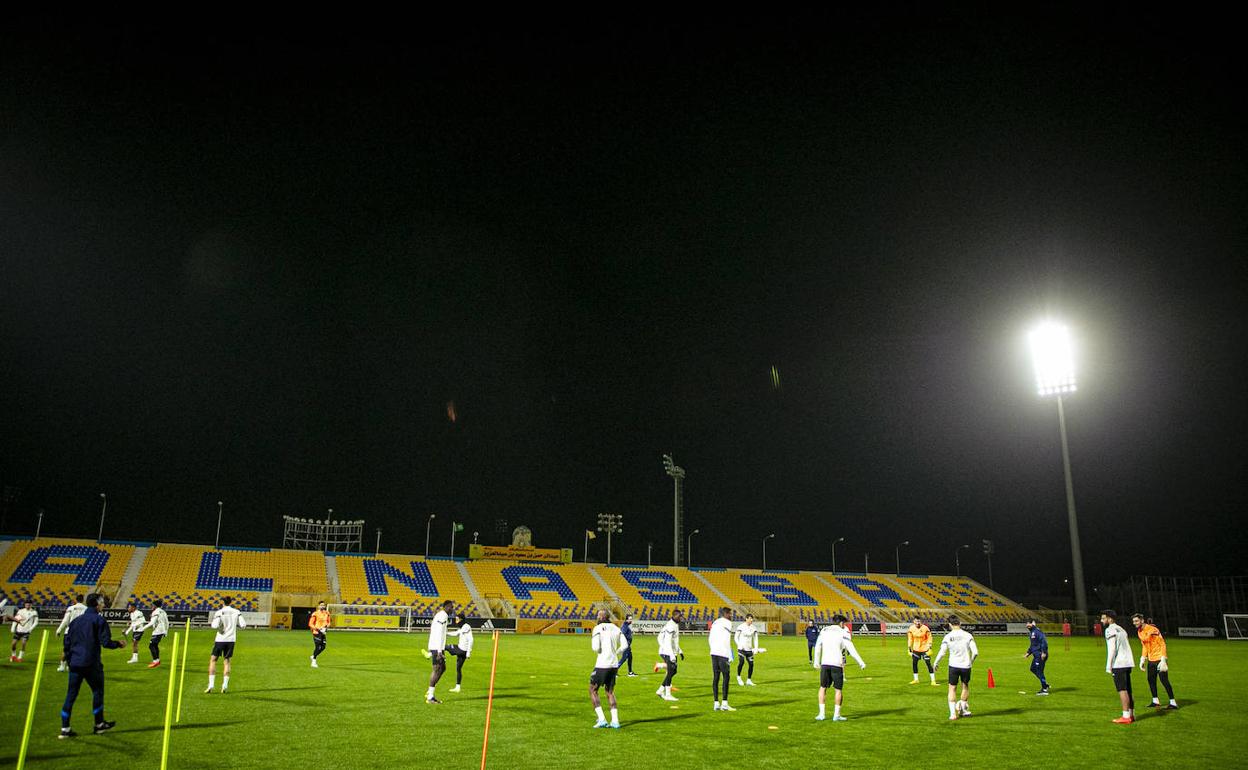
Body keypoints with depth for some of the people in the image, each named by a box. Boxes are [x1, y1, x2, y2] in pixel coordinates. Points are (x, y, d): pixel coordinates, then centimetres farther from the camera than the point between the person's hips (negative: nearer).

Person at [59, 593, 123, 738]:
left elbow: (66, 642, 15)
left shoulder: (75, 620, 12)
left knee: (71, 694, 9)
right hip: (91, 664, -5)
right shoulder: (99, 620, -8)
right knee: (97, 691, 9)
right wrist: (118, 644, 4)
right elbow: (106, 642, -14)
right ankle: (99, 724, 18)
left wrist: (69, 659, 24)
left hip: (75, 664, 6)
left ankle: (65, 728, 7)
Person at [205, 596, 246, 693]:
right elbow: (243, 625, -3)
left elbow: (215, 626, -17)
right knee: (227, 662, 11)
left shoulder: (219, 612, -6)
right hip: (231, 639, 3)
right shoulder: (236, 612, 2)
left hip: (220, 639, -3)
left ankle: (211, 685, 1)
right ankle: (224, 686, 3)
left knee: (213, 660, 9)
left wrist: (212, 623, 4)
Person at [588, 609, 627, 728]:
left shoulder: (598, 628, -7)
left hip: (602, 664, -6)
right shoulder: (616, 629, 10)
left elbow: (595, 648, -16)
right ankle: (615, 721, 10)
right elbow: (625, 645, 5)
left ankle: (602, 719, 0)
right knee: (610, 692, 18)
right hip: (614, 665, 6)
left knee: (593, 691, 9)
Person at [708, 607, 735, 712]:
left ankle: (716, 703, 8)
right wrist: (730, 655, -11)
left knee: (716, 677, 8)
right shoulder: (727, 623, -7)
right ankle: (724, 703, -6)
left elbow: (709, 638, 18)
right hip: (723, 653, -7)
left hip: (714, 652, 7)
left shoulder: (715, 623, 16)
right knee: (726, 676, -3)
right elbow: (726, 640, -14)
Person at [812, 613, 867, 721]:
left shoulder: (824, 631, 11)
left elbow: (817, 647, 15)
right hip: (837, 664, -3)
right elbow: (851, 650, -7)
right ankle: (836, 715, 7)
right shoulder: (843, 633, -2)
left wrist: (816, 662, 25)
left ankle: (822, 714, 9)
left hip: (825, 664, 3)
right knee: (838, 690, 8)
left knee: (823, 688, 13)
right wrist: (861, 663, 0)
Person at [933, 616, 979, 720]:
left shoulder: (948, 637, -8)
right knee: (965, 686, 24)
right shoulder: (968, 635, -6)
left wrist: (935, 664, 8)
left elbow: (941, 653, -9)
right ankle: (963, 710, 34)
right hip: (966, 666, 1)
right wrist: (971, 661, 13)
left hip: (953, 666, -1)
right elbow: (975, 652, -8)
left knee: (952, 688, 10)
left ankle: (953, 713, 2)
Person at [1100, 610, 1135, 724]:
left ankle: (1126, 717, -9)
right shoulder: (1121, 629, 20)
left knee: (1122, 690, -8)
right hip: (1127, 663, 9)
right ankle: (1131, 715, 19)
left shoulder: (1110, 629, -8)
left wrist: (1108, 666, -15)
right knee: (1128, 690, 14)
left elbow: (1112, 648, -16)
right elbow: (1125, 648, 20)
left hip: (1119, 664, -9)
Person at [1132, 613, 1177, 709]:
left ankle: (1173, 703, 4)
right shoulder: (1139, 632, 8)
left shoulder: (1152, 630, -18)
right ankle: (1155, 701, 22)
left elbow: (1162, 644, -18)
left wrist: (1163, 660, -22)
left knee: (1164, 681, -6)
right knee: (1151, 680, 10)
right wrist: (1142, 659, 11)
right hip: (1151, 660, 8)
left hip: (1159, 659, -8)